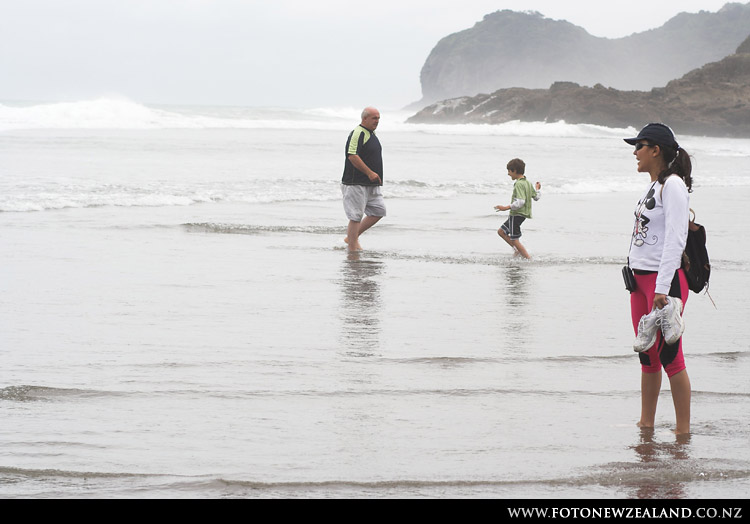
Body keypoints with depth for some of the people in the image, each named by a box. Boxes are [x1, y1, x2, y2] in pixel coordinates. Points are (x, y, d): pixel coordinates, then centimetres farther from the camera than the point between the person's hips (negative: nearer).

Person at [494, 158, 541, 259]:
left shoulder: (519, 184, -18)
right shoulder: (528, 183, 10)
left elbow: (520, 202, -27)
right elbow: (536, 196, 18)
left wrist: (506, 208, -27)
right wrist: (538, 189, 38)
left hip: (517, 214, -10)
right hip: (523, 214, 10)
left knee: (515, 240, -6)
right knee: (501, 231, 18)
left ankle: (529, 259, -5)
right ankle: (517, 250, 16)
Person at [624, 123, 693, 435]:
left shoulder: (673, 185, -13)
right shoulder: (653, 186, 16)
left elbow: (675, 240, -19)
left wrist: (662, 289, -23)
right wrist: (639, 280, 17)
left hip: (666, 278, -9)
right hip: (640, 277, 9)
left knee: (669, 355, -6)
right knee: (647, 354, 13)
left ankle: (683, 429, -1)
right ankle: (646, 423, 21)